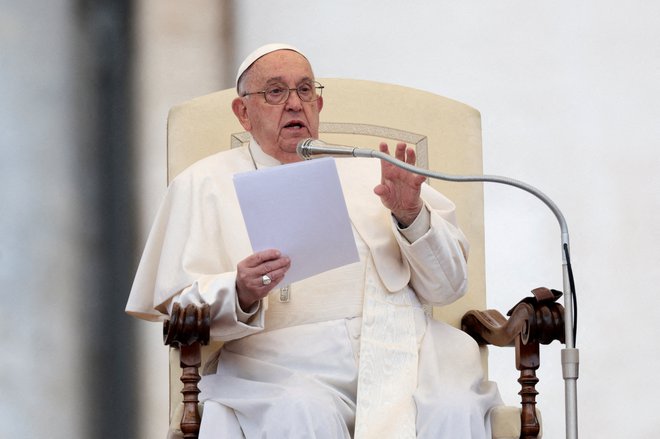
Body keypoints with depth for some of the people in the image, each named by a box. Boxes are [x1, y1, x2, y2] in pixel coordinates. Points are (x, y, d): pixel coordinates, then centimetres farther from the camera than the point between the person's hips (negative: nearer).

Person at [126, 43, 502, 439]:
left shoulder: (368, 173, 23)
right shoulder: (206, 184, 16)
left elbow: (449, 286, 16)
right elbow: (179, 306, 4)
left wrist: (412, 216, -3)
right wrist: (240, 294, -18)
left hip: (398, 352, 2)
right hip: (283, 363, -2)